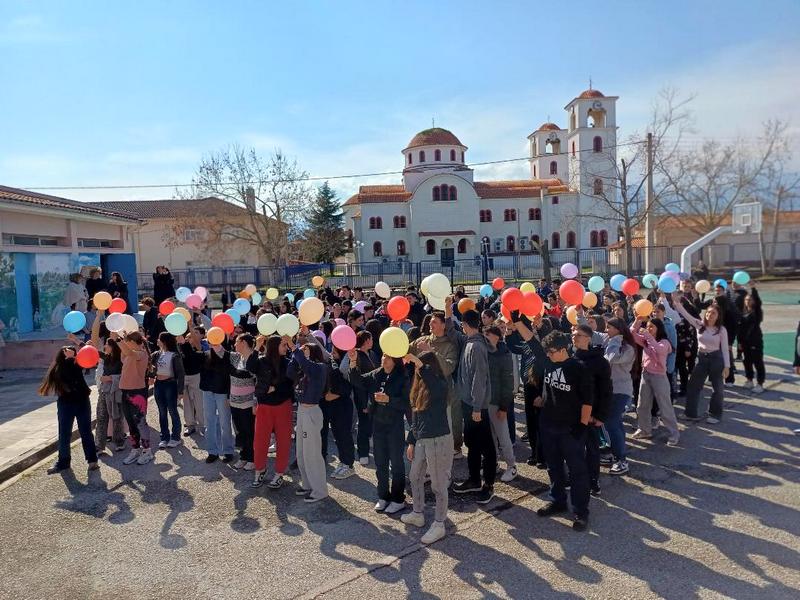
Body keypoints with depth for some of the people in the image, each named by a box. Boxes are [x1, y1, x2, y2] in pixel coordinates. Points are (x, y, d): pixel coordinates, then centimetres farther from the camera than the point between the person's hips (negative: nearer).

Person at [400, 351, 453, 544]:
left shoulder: (441, 385, -16)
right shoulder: (420, 386, 7)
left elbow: (435, 387, -44)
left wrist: (419, 364, -48)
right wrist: (411, 441, 16)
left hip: (439, 440, -9)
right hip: (422, 440, 9)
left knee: (438, 484, 4)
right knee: (415, 477, 22)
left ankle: (439, 525, 19)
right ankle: (418, 514, 42)